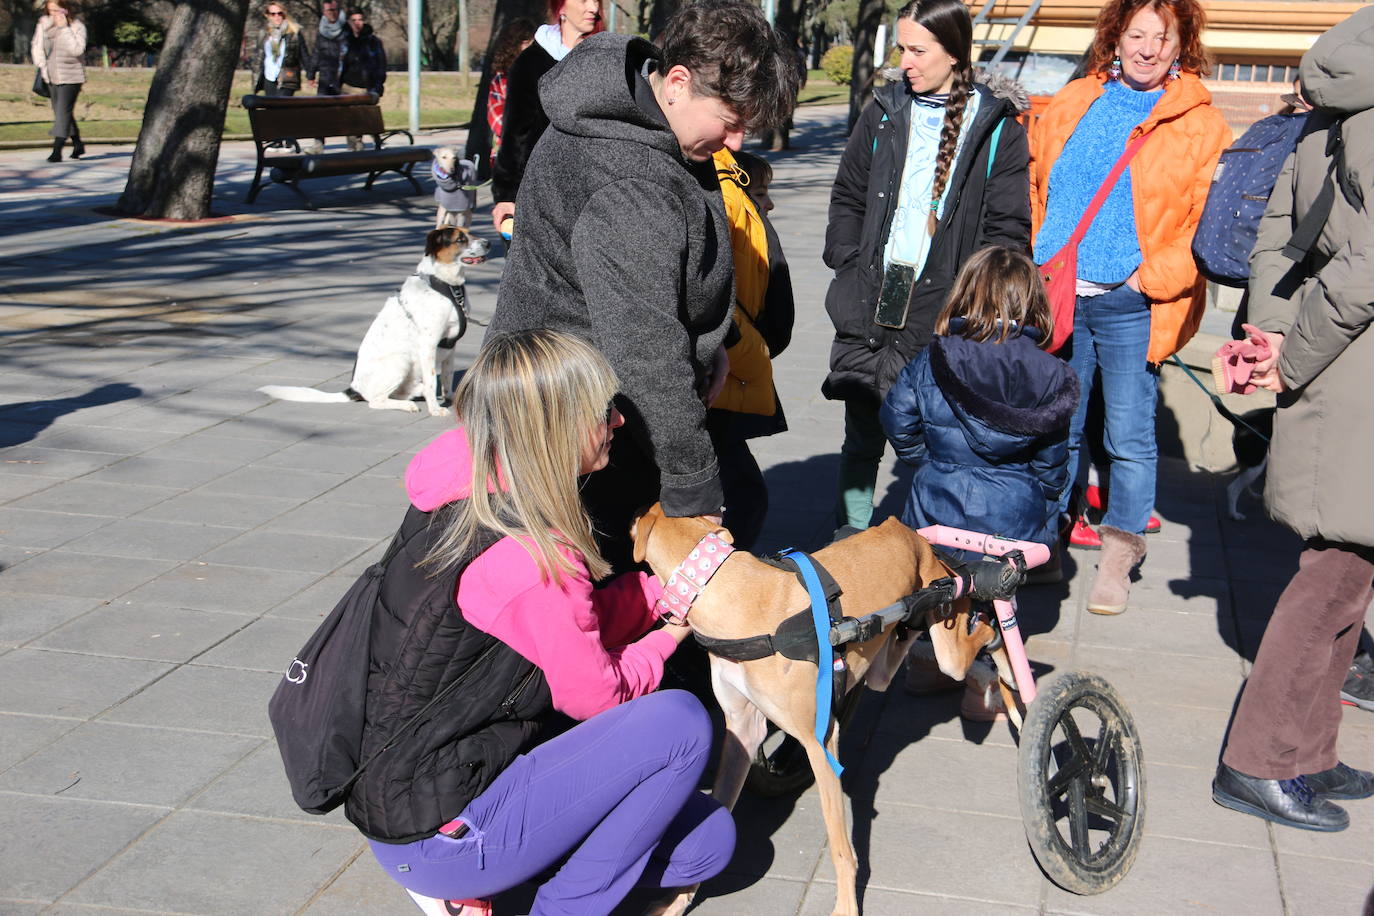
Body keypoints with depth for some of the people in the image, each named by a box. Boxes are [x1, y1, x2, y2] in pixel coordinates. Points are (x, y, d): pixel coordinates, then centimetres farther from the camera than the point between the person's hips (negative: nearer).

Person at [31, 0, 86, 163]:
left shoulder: (77, 26, -10)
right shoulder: (44, 24, 3)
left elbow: (77, 50, -23)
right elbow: (36, 47, 10)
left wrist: (64, 28, -22)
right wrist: (42, 66, -2)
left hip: (70, 77, -6)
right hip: (52, 76, 6)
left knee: (63, 112, -13)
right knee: (60, 113, 13)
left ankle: (57, 150, -15)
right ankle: (78, 144, 28)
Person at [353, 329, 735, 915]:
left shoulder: (462, 502, 2)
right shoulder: (530, 558, -26)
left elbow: (586, 625, 8)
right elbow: (598, 694, -11)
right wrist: (668, 636, 6)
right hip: (439, 835, -9)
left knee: (708, 841, 10)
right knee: (679, 722, -16)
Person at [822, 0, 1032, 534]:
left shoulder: (997, 125, 1)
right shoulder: (884, 113, 11)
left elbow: (1008, 227, 0)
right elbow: (847, 196, 18)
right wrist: (849, 262, 5)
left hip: (945, 313, -3)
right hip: (870, 309, 3)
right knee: (863, 436, 8)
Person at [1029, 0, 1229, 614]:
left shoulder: (1201, 126, 0)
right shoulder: (1072, 104, 11)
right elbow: (1035, 188, 17)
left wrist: (1153, 277, -13)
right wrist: (1029, 266, 7)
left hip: (1132, 305, -3)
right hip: (1055, 295, 3)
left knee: (1128, 436, 2)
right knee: (1055, 429, 11)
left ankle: (1118, 558, 17)